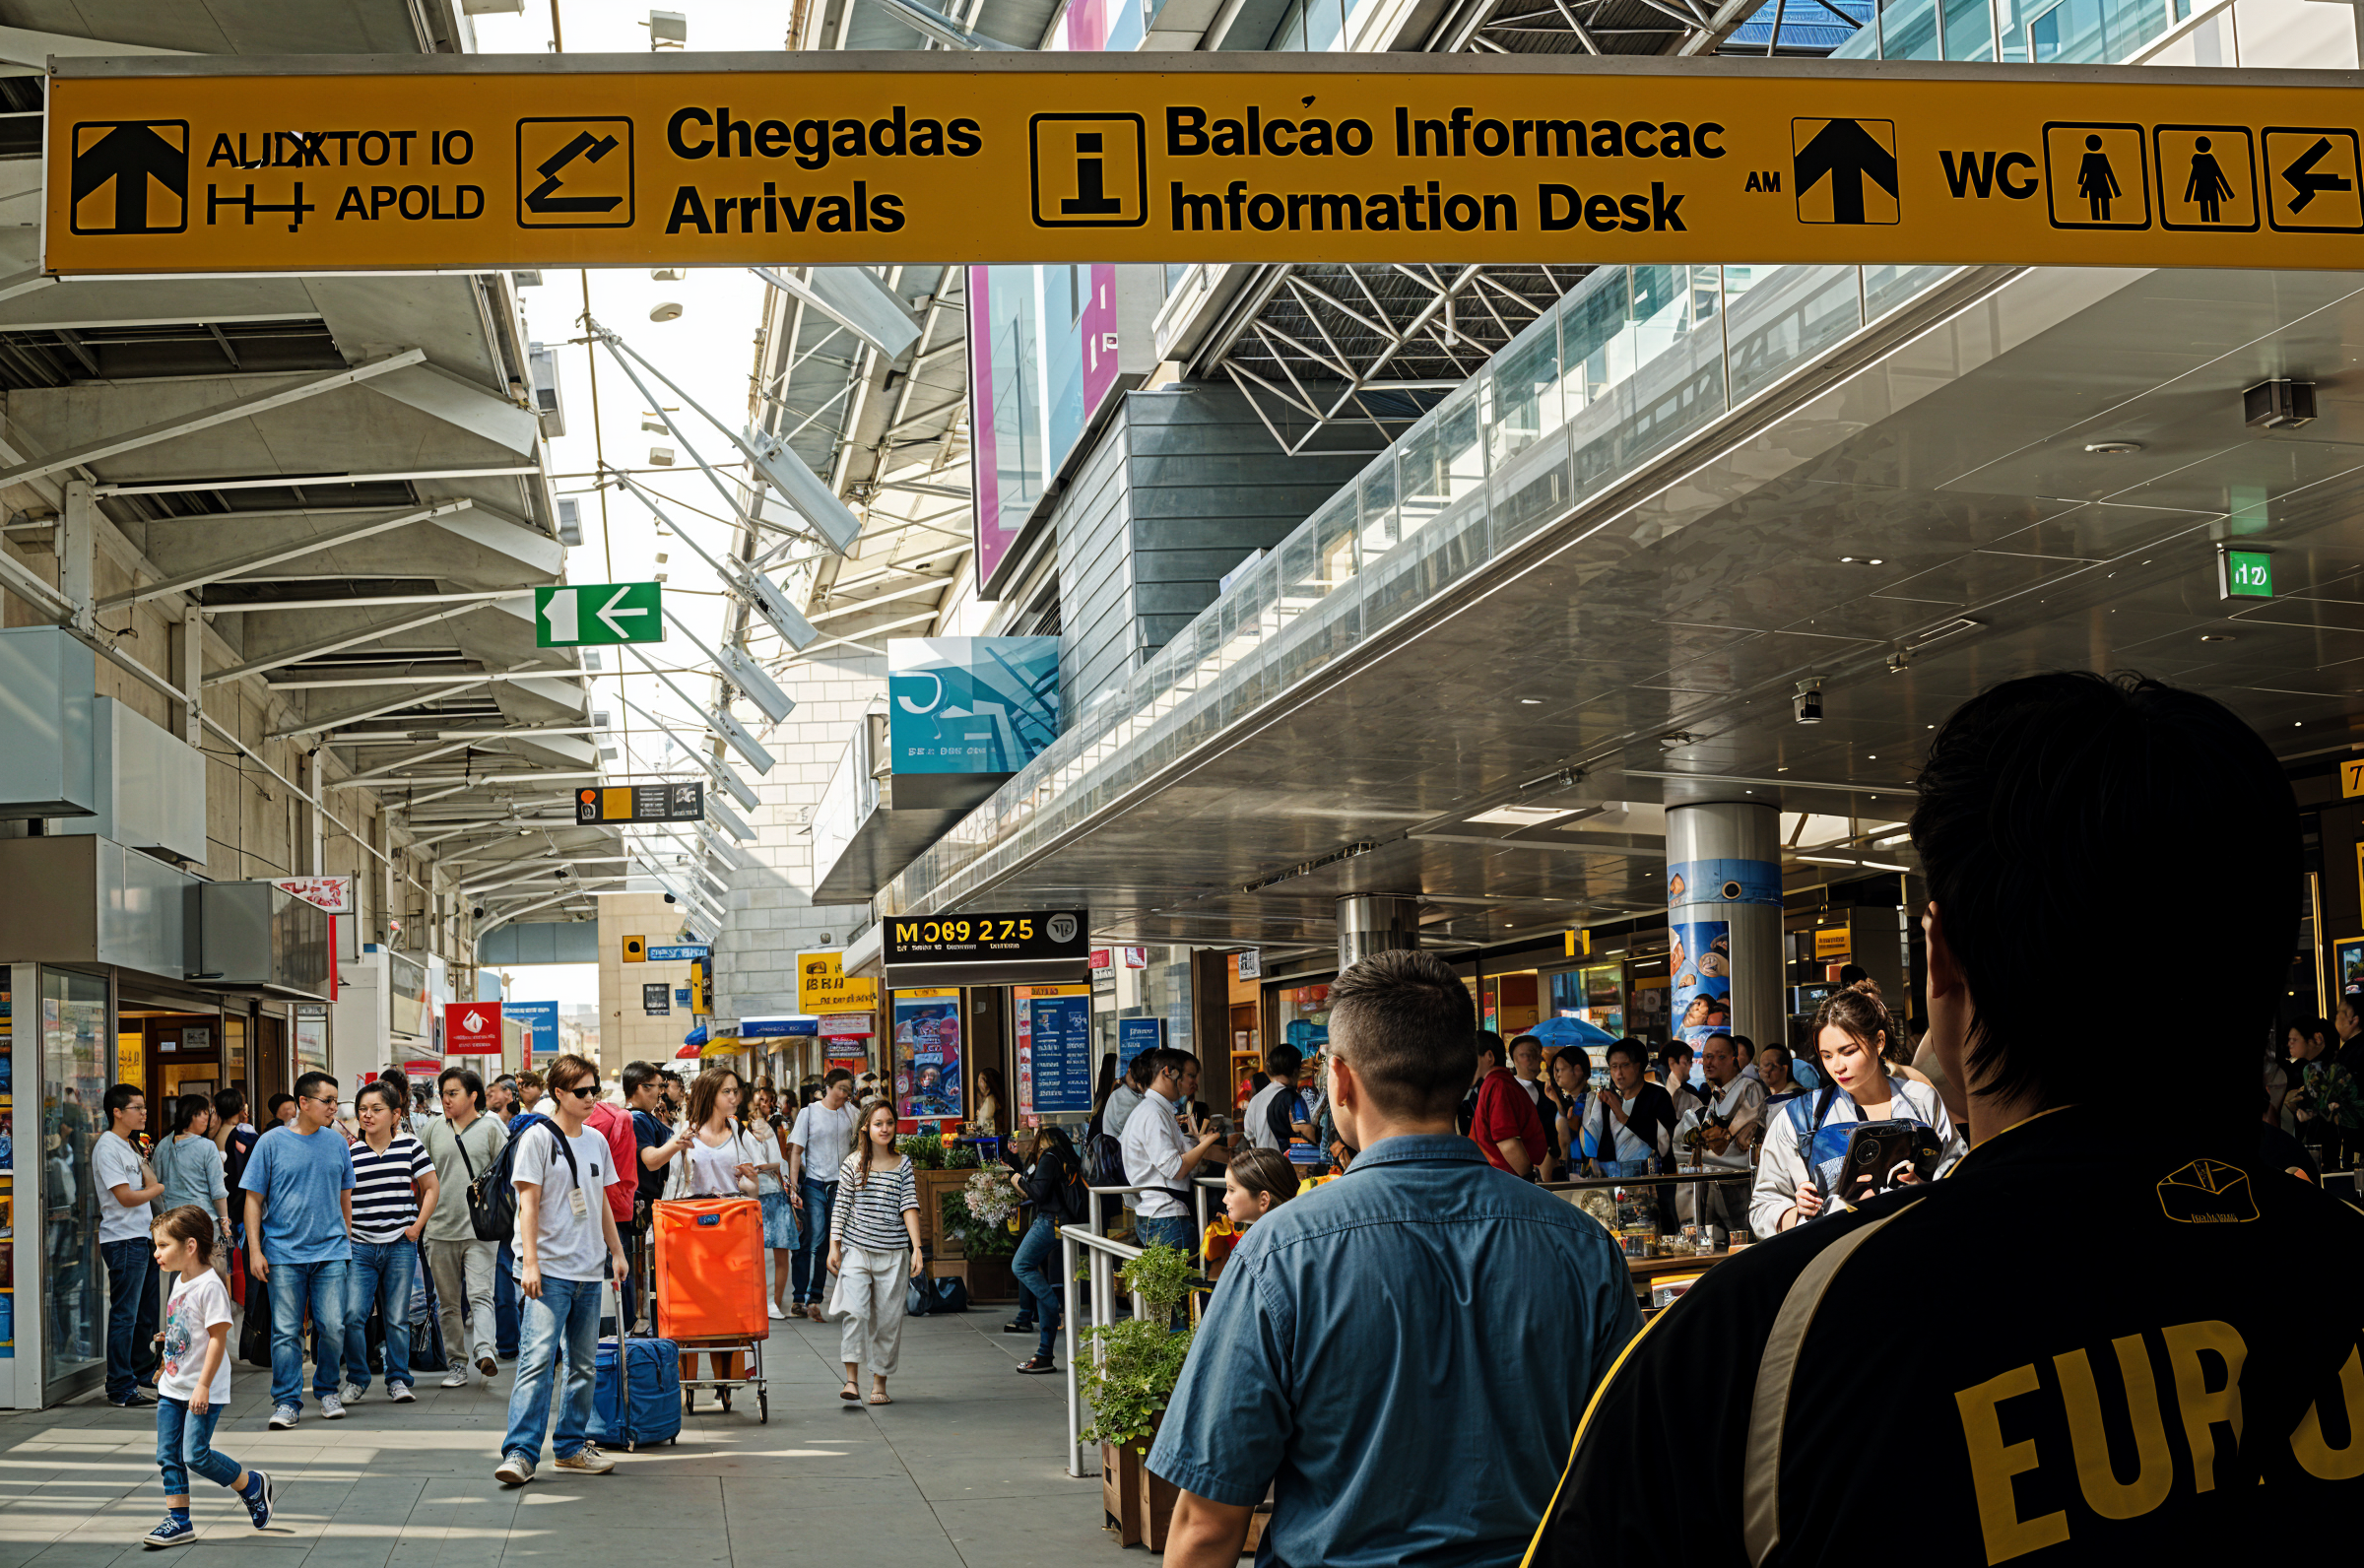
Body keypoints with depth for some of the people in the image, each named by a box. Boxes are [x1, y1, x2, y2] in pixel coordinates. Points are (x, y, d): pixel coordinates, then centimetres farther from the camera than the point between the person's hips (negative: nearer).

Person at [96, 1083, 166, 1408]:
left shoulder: (129, 1147, 18)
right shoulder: (108, 1148, -12)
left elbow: (152, 1187, 15)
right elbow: (126, 1197, -16)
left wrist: (143, 1161, 2)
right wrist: (158, 1189, 0)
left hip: (143, 1239, 9)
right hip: (123, 1241, -9)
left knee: (145, 1313, 17)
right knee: (125, 1315, -7)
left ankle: (143, 1371, 31)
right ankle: (120, 1389, -4)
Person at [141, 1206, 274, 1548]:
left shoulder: (209, 1286, -18)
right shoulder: (180, 1283, 10)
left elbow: (218, 1338, -21)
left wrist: (204, 1385, -23)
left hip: (203, 1391, -9)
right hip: (172, 1388, 9)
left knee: (195, 1455, -9)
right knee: (168, 1455, 6)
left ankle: (252, 1485, 12)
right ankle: (178, 1521, 12)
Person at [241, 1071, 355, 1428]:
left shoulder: (336, 1143, 8)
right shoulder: (272, 1142, -1)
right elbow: (254, 1199, 1)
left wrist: (347, 1240, 19)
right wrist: (255, 1250, -4)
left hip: (331, 1251, 2)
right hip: (284, 1253, -2)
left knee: (332, 1328, -1)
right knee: (286, 1331, -1)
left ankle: (327, 1391, 18)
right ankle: (287, 1402, 6)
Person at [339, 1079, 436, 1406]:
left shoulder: (409, 1146, 3)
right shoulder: (350, 1151, 0)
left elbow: (430, 1187, 11)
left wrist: (417, 1225, 4)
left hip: (400, 1245, 1)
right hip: (359, 1245, 0)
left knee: (397, 1317, 5)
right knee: (352, 1314, -9)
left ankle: (398, 1379, 19)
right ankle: (356, 1378, 10)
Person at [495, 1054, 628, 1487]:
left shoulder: (596, 1141, 13)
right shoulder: (538, 1138, -6)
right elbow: (528, 1204, -10)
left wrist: (616, 1251, 19)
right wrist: (530, 1261, -16)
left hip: (589, 1271, 7)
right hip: (548, 1271, -7)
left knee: (584, 1365, 11)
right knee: (537, 1360, -14)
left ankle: (572, 1446, 21)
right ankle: (520, 1453, -15)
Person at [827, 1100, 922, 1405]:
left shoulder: (903, 1165, 7)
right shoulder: (854, 1163, 4)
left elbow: (909, 1207, 0)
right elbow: (841, 1208, 5)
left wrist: (917, 1248, -9)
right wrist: (833, 1247, -1)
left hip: (893, 1253, 1)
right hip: (857, 1249, -1)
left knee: (888, 1317, 2)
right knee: (855, 1311, -16)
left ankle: (879, 1382, 12)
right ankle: (851, 1378, -10)